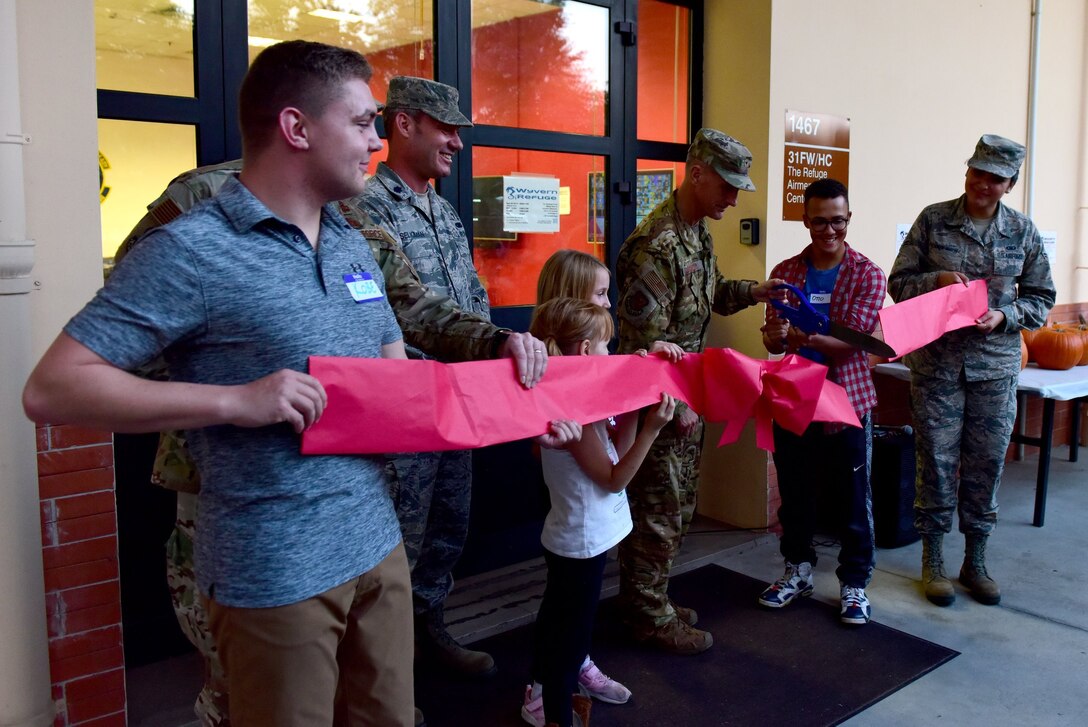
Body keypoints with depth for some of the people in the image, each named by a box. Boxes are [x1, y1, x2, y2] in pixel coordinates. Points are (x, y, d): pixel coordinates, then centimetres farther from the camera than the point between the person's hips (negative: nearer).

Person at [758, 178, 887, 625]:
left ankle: (855, 583, 22)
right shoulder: (785, 273, 4)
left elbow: (853, 341, -15)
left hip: (847, 402, -3)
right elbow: (774, 343, 2)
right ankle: (798, 571, 31)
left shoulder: (867, 275, -4)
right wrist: (774, 335, -23)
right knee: (794, 493, 13)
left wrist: (804, 336, -32)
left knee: (852, 499, 5)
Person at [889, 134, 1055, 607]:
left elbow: (1041, 297, 8)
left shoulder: (1022, 231, 5)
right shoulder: (933, 220, 0)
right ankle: (933, 562, 18)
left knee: (986, 465, 8)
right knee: (937, 462, 3)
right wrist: (937, 279, -18)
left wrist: (1005, 315, -10)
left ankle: (975, 563, 24)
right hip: (937, 361, -2)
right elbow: (899, 283, 1)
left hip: (995, 365, 2)